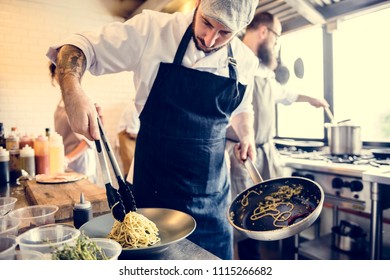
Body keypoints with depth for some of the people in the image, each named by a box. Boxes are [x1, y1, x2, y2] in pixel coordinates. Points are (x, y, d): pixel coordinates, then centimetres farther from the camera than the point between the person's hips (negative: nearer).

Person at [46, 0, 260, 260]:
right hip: (155, 190, -2)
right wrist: (73, 91, -25)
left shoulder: (245, 61, 1)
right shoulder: (152, 29, -9)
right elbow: (81, 46, -7)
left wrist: (247, 134, 6)